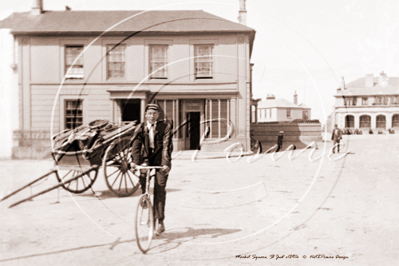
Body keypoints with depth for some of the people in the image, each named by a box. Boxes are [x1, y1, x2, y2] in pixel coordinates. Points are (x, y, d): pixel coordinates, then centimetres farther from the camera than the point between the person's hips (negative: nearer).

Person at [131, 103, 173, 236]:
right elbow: (136, 145, -11)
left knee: (159, 188, -10)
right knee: (142, 173, -26)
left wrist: (166, 163, -29)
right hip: (147, 158, 3)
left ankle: (160, 222, -3)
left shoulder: (165, 127, -8)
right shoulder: (141, 128, -1)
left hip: (160, 161, -3)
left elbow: (167, 146, -17)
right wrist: (135, 161, -26)